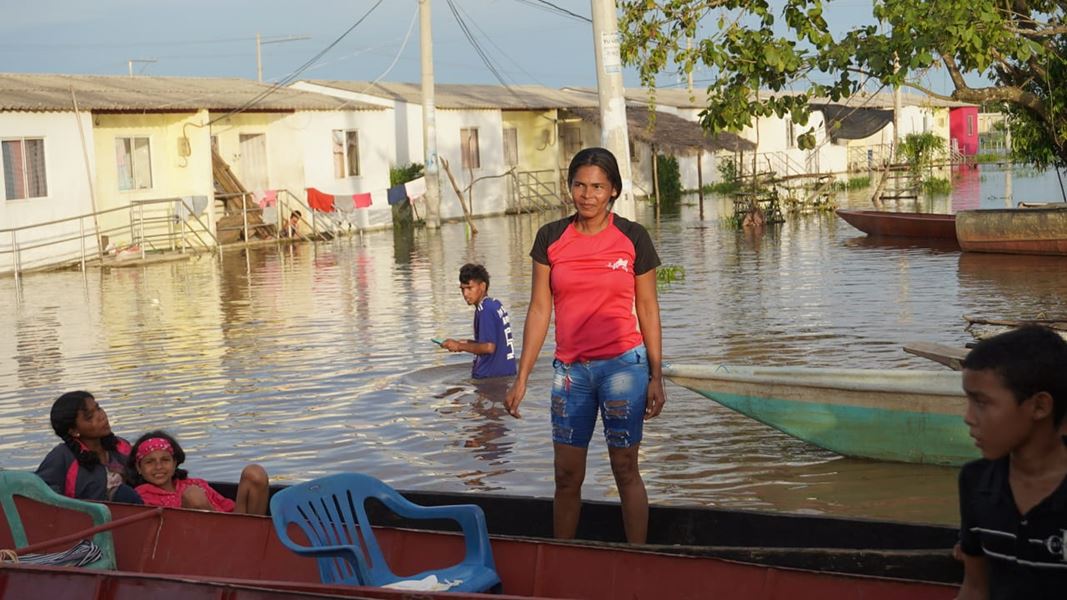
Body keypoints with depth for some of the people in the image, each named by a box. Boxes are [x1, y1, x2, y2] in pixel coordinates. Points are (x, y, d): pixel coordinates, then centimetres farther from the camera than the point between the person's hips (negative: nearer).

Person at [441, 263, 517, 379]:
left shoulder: (485, 310, -16)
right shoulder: (495, 304, 12)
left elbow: (489, 347, -21)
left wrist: (460, 346, -11)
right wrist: (468, 343, 14)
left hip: (490, 376, -9)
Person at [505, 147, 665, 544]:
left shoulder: (632, 238, -2)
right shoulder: (551, 238, 3)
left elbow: (648, 310, 4)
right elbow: (539, 310, 5)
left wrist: (656, 378, 1)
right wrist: (522, 378, 2)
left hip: (623, 365, -2)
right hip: (570, 370, 3)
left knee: (625, 470, 1)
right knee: (566, 476, 6)